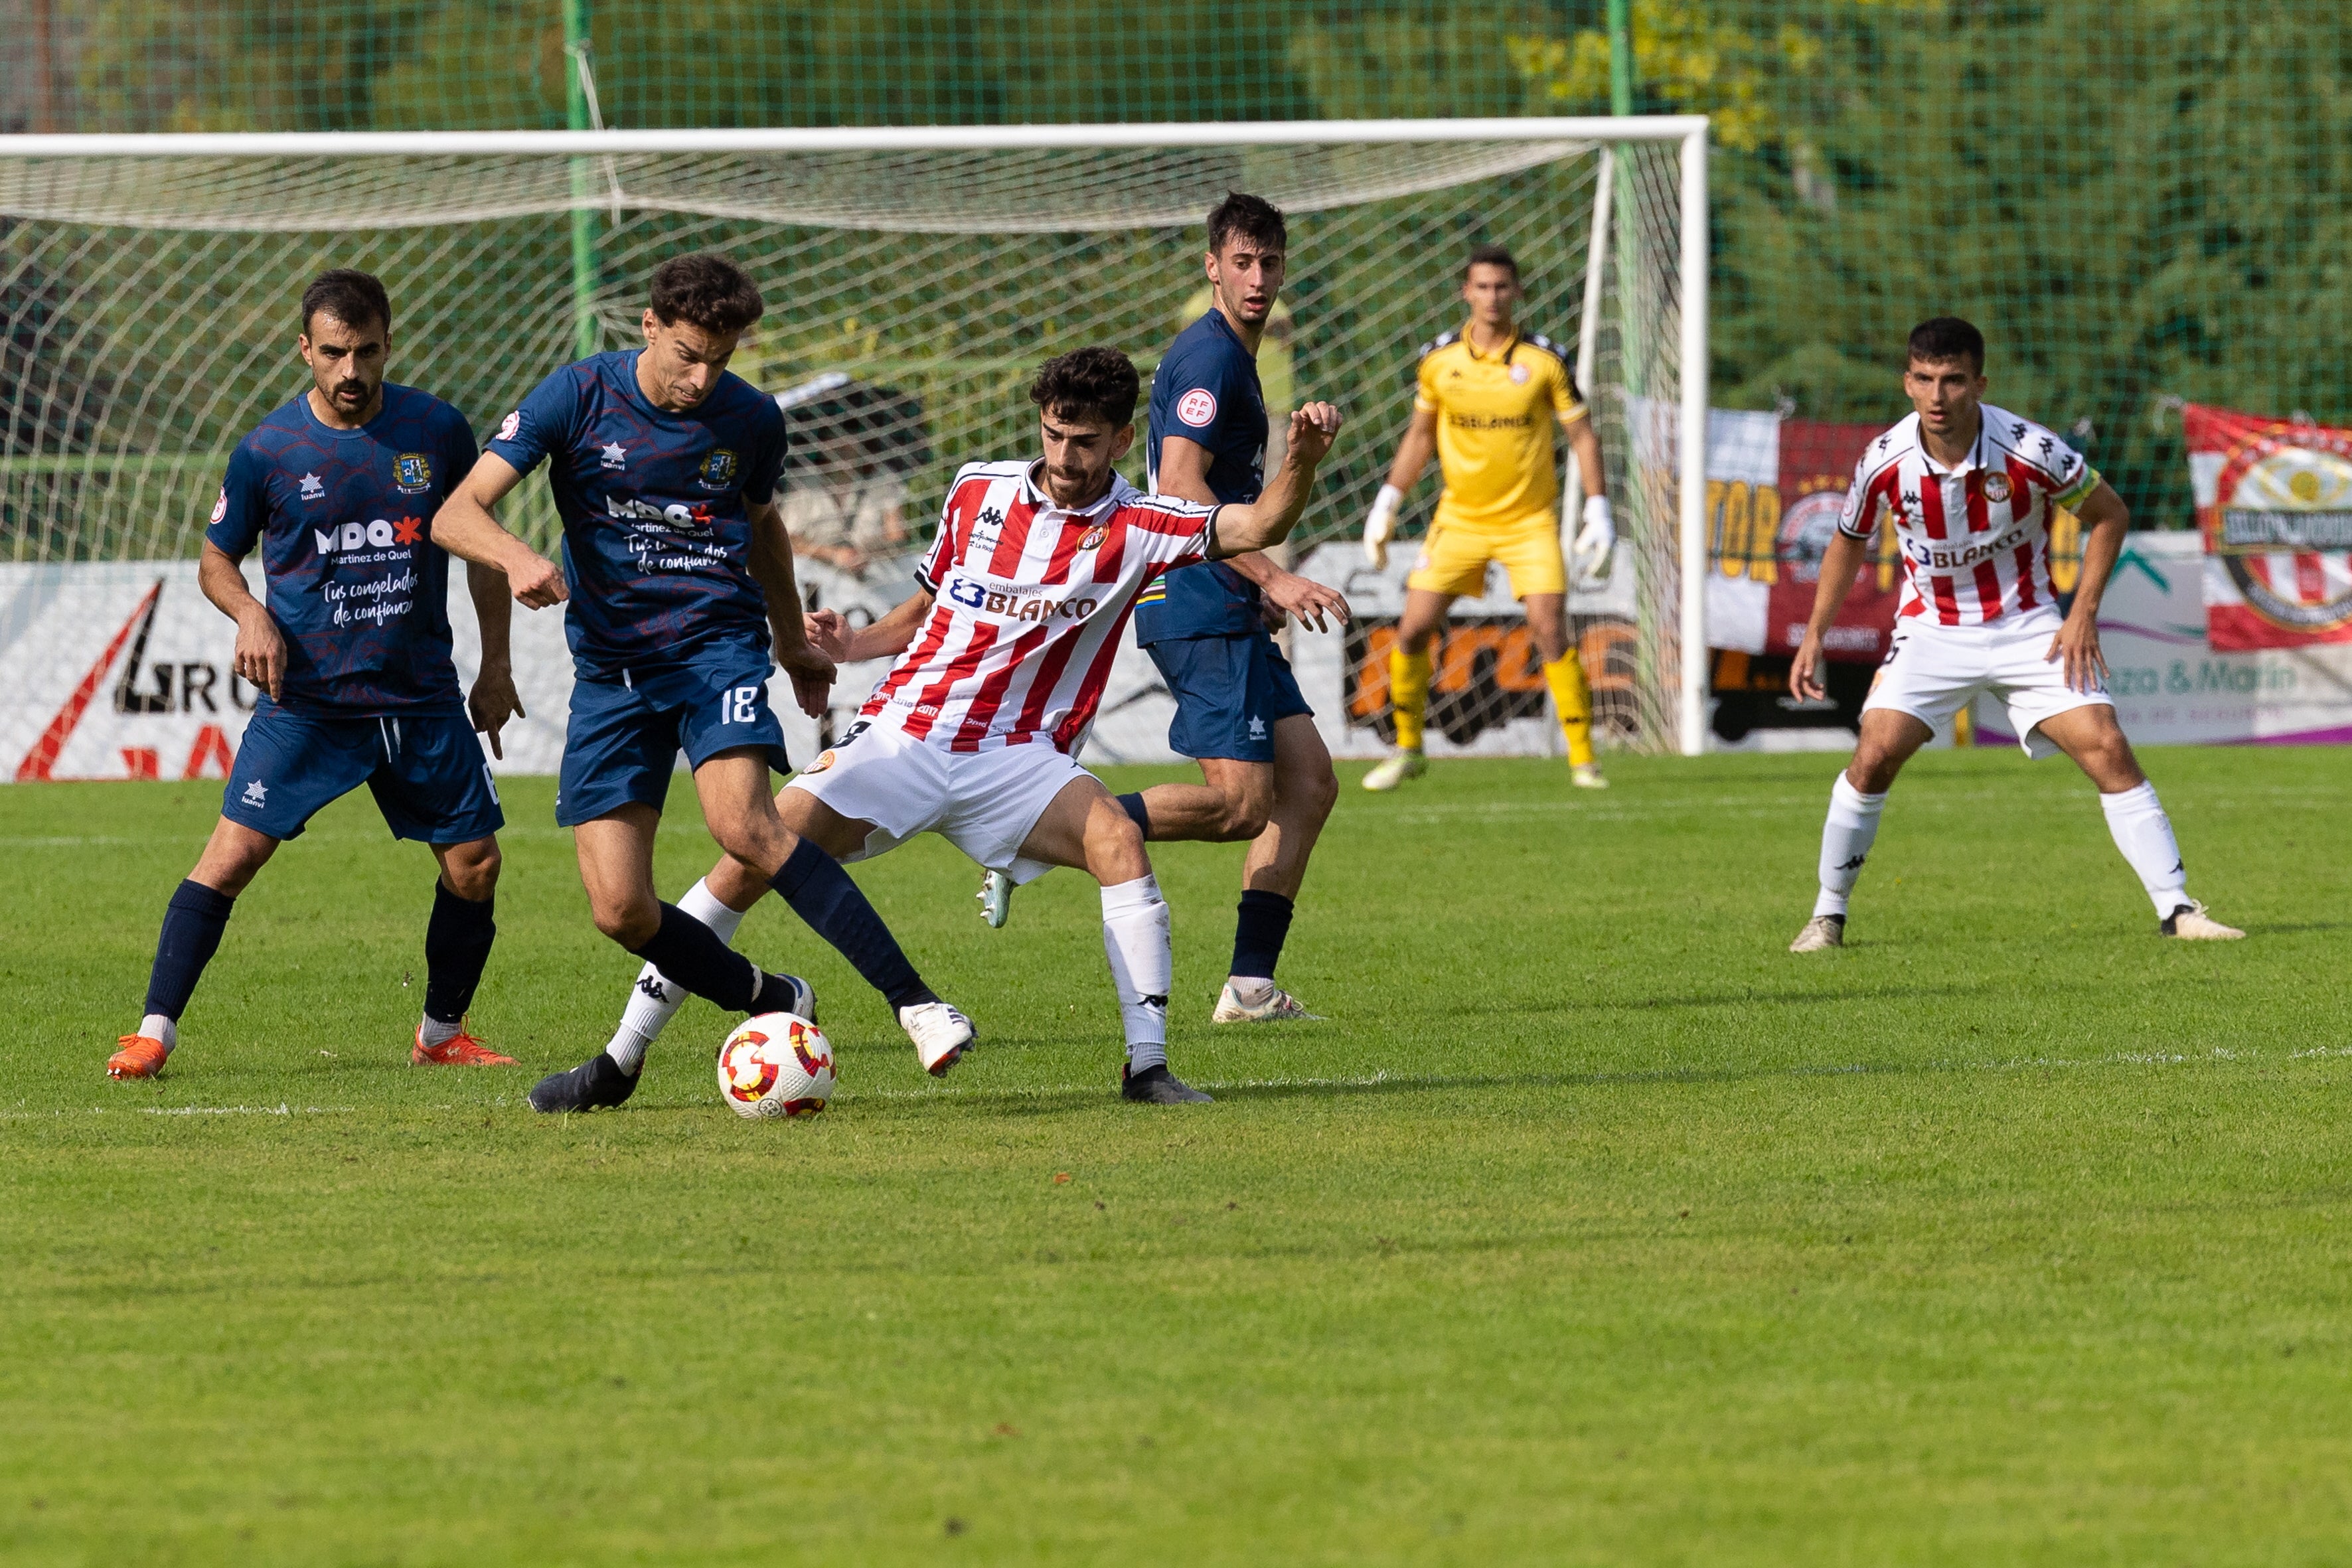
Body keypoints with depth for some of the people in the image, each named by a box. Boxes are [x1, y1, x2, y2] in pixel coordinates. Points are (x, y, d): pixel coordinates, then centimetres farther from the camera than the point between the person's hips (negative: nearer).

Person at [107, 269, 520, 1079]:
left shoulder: (437, 431, -1)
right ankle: (154, 1032, -8)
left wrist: (496, 663, 10)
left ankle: (442, 1035, 21)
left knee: (475, 860, 1)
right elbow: (216, 559, 8)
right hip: (304, 700, -2)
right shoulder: (268, 450, -5)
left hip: (422, 699, 2)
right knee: (234, 851, -13)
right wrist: (250, 614, -14)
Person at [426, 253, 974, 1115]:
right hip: (610, 663, 1)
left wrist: (795, 646, 34)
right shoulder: (578, 396, -6)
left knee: (743, 823, -29)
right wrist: (518, 556, -33)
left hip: (715, 639, -1)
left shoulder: (751, 421, 0)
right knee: (620, 910, -7)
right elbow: (457, 514, -10)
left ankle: (915, 1002, -29)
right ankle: (774, 1005, 18)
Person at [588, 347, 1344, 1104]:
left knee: (1118, 839, -31)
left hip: (1015, 758, -1)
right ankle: (624, 1048, -2)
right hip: (901, 734, 2)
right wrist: (852, 645, 3)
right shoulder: (978, 489, 7)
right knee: (753, 859, -14)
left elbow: (1255, 526, -17)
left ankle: (1147, 1065, -26)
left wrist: (1302, 460, -36)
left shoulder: (1138, 528, -2)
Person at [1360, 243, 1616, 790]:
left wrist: (1599, 513, -8)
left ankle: (1583, 759, -5)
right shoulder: (1439, 360, -1)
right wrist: (1387, 504, 8)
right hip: (1460, 516, 2)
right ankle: (1407, 750, 16)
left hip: (1529, 520, -2)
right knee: (1412, 631, -3)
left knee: (1551, 632, -15)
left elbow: (1583, 436, -1)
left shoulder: (1544, 359, -7)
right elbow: (1420, 435, 12)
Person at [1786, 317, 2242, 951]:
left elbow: (2109, 513, -3)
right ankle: (1828, 916, 0)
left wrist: (2083, 612, -10)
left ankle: (2176, 909, -6)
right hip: (1932, 630, 1)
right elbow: (1849, 542, 8)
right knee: (1875, 754, -17)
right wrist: (1814, 635, 5)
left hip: (2027, 625, -1)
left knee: (2107, 749, -13)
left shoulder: (2030, 452, -20)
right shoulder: (1885, 463, -14)